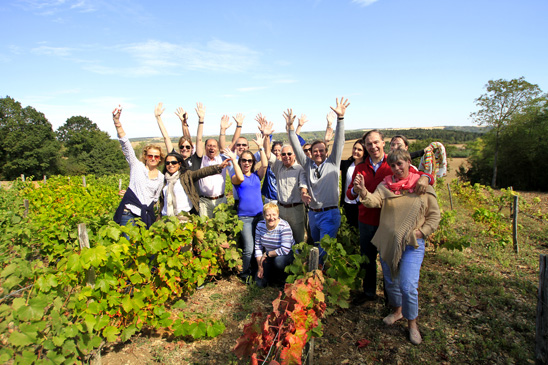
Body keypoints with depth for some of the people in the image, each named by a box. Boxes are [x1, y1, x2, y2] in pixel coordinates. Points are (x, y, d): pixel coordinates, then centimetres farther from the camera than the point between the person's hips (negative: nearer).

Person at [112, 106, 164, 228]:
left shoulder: (161, 177, 10)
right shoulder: (137, 166, 3)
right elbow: (125, 143, -7)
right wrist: (117, 121, -15)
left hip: (147, 216, 3)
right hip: (129, 213, -3)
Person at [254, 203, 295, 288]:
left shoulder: (284, 227, -24)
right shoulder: (260, 225, -9)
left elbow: (285, 250, -30)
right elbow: (258, 247, -4)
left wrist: (267, 254, -22)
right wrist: (260, 267, -7)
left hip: (287, 254, -4)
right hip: (269, 258, 4)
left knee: (279, 260, -38)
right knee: (260, 283, -5)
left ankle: (282, 280, -6)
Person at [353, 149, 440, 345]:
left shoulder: (423, 187, -1)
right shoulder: (385, 185, 1)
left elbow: (434, 215, 4)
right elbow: (374, 201, -18)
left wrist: (421, 232, -9)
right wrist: (362, 191, -38)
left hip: (412, 244, -3)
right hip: (387, 242, 3)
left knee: (408, 286, -8)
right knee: (390, 281, 17)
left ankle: (412, 323, 16)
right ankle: (397, 310, 43)